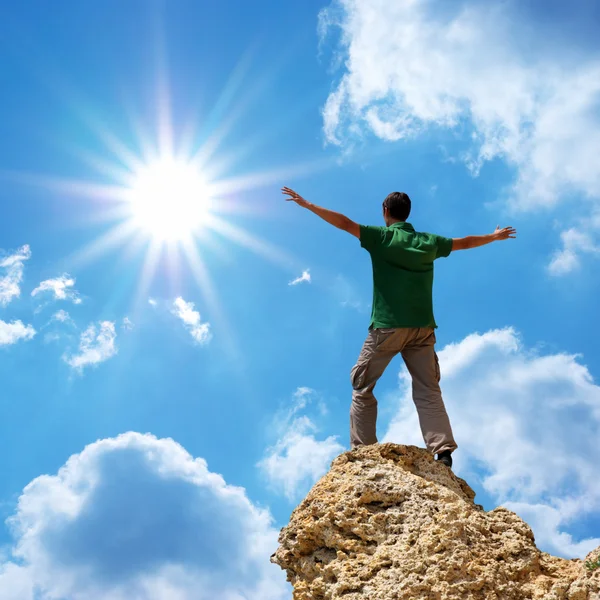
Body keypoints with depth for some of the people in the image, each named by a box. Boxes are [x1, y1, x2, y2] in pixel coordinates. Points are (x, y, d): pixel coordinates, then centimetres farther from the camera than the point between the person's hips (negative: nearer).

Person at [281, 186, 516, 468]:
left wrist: (307, 204, 1)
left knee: (362, 386, 9)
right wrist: (495, 236, 43)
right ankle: (444, 450, -8)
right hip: (422, 327, 3)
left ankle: (363, 450, 4)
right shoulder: (429, 242, 12)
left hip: (386, 327, -3)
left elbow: (345, 223, -5)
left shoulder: (381, 236, 0)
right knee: (428, 391, 4)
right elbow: (465, 242, 26)